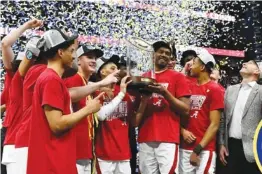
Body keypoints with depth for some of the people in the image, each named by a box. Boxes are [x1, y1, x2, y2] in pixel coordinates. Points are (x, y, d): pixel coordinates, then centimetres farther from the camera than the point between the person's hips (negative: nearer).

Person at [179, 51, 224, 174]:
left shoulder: (214, 89, -5)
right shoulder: (189, 88, 13)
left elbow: (214, 125, -10)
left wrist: (198, 149, -13)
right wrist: (183, 131, -4)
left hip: (204, 149, -6)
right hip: (185, 147, 6)